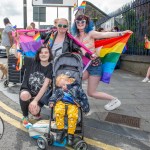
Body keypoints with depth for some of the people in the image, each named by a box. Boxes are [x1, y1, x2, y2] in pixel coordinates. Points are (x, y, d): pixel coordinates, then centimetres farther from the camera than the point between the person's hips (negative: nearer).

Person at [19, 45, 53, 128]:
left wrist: (35, 100, -25)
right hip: (27, 90, 1)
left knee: (34, 111, -30)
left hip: (40, 95, -1)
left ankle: (37, 112, 13)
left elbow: (45, 86, -17)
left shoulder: (51, 68, -11)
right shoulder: (31, 62, -4)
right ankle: (25, 117, -6)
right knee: (24, 95, -37)